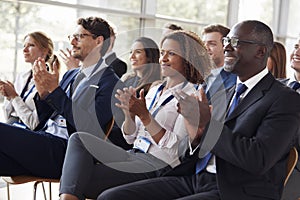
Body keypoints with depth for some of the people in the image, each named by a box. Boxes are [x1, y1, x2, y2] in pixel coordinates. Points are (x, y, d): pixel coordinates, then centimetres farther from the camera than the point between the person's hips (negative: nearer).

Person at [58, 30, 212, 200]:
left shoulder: (191, 96, -5)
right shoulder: (155, 90, 18)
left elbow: (175, 147, -14)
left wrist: (144, 116, -19)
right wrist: (129, 114, -4)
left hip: (158, 165, -8)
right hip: (133, 155, 8)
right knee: (79, 139, -17)